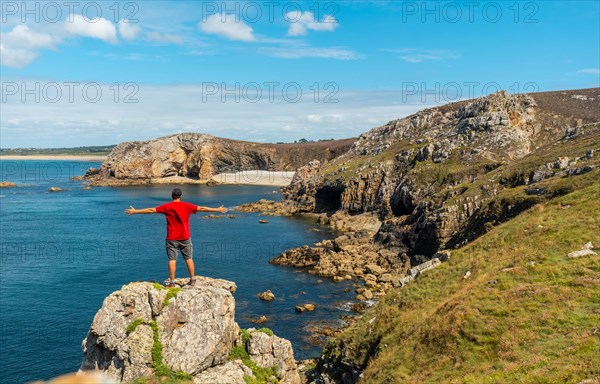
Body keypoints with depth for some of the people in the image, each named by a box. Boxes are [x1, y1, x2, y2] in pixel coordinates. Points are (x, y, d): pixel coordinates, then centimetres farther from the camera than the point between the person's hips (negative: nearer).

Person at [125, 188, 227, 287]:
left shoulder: (167, 207, -5)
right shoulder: (187, 206, -4)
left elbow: (151, 210, -1)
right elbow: (202, 209, 0)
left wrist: (135, 211, 8)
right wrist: (218, 210, 8)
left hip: (172, 239, -1)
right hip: (185, 238, 1)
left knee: (172, 260, 3)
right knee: (189, 259, 10)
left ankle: (172, 282, 4)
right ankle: (193, 279, 14)